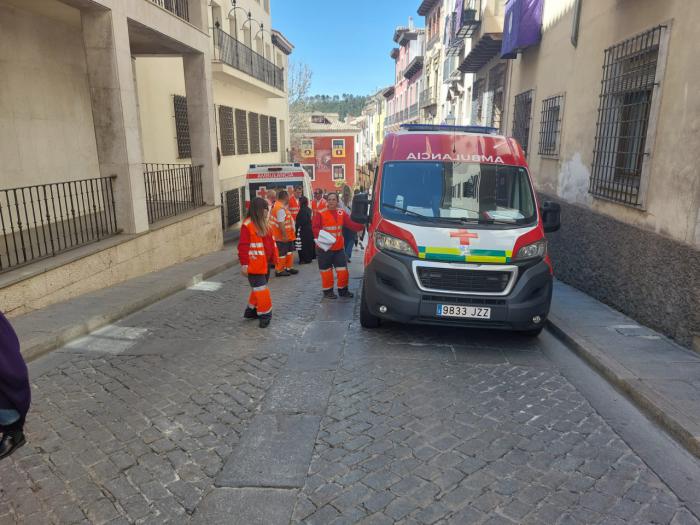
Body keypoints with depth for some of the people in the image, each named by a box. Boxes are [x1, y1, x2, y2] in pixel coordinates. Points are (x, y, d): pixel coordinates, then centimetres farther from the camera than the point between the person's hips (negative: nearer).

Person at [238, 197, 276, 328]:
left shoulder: (265, 223, 10)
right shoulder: (247, 225, -15)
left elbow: (271, 242, 18)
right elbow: (243, 246, -17)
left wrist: (274, 258, 18)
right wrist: (244, 264, -19)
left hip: (265, 263, 9)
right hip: (255, 265, -8)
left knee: (259, 289, 18)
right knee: (261, 289, -3)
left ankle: (251, 310, 33)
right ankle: (264, 315, 7)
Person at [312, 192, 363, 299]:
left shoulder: (342, 213, 4)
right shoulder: (320, 214, -9)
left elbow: (351, 224, -3)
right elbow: (315, 229, -12)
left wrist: (362, 226, -18)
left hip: (339, 247, 4)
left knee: (343, 270, 8)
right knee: (326, 270, 5)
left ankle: (343, 290, 25)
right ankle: (327, 291, 21)